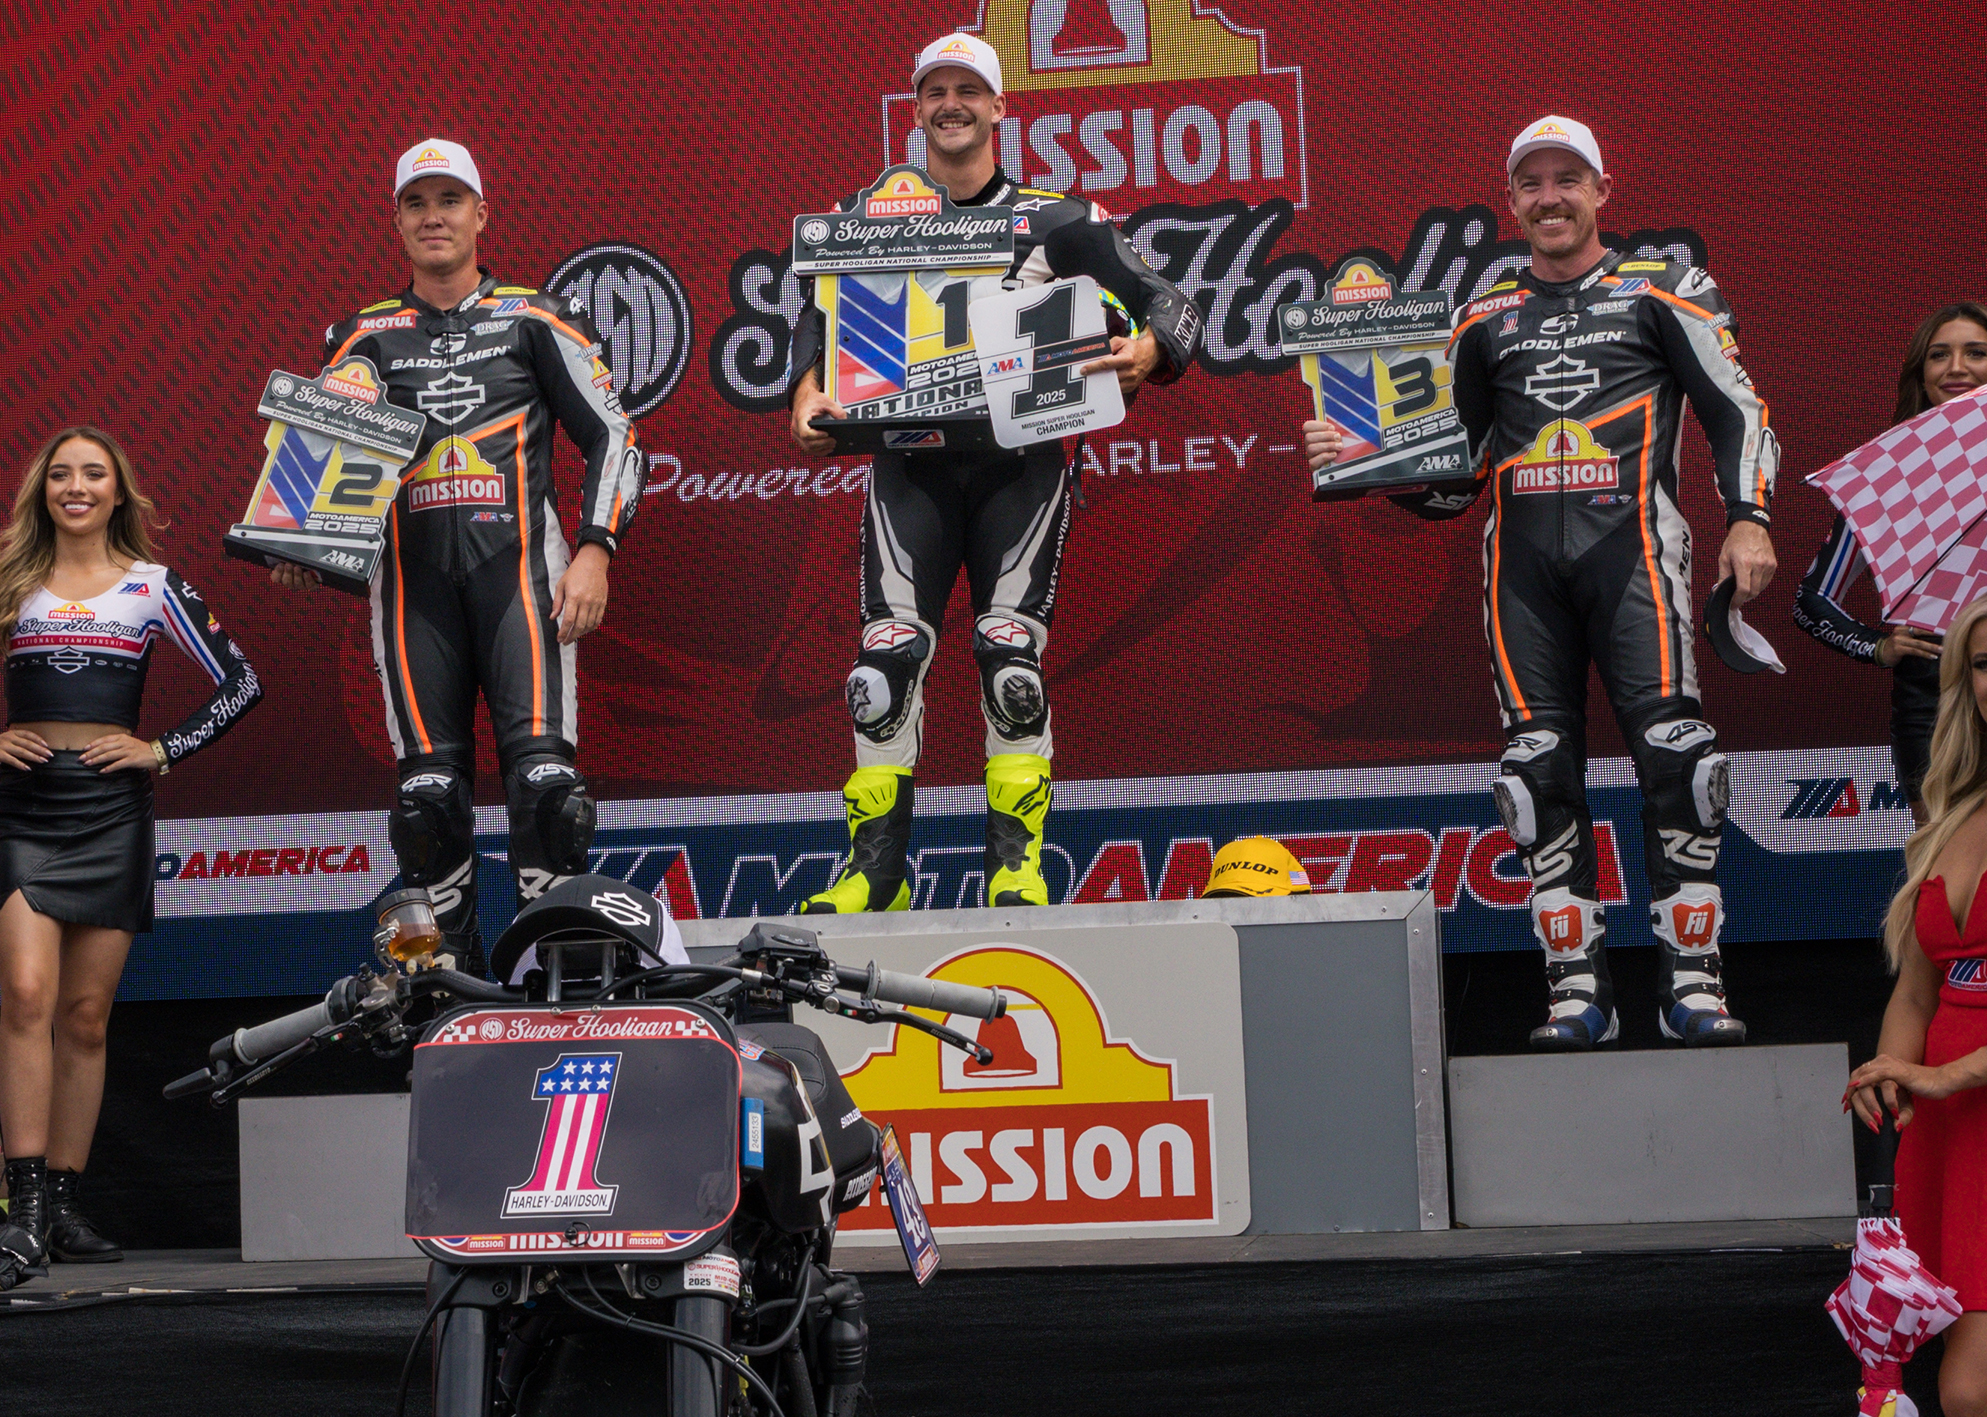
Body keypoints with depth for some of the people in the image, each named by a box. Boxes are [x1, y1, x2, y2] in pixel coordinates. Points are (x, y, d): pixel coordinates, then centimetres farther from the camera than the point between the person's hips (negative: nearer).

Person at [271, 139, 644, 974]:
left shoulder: (533, 321, 12)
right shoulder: (365, 338, 18)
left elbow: (611, 436, 10)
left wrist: (595, 551, -3)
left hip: (517, 563, -2)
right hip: (413, 577, 2)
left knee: (543, 774, -16)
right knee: (428, 790, -4)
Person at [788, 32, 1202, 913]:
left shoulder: (1054, 222, 6)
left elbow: (1167, 304, 4)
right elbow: (819, 319, 8)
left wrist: (1145, 352, -19)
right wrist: (809, 395, -13)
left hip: (1019, 462, -1)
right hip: (909, 465, 2)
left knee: (1010, 654, -12)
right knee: (888, 654, -9)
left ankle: (1016, 865, -7)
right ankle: (874, 870, -4)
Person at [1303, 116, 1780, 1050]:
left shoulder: (1661, 292, 11)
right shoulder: (1485, 320, 21)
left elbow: (1737, 409, 6)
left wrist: (1749, 519, -7)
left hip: (1628, 538, -4)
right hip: (1520, 552, 4)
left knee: (1671, 747, -14)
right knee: (1540, 763, -2)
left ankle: (1693, 979, -10)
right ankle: (1577, 989, 2)